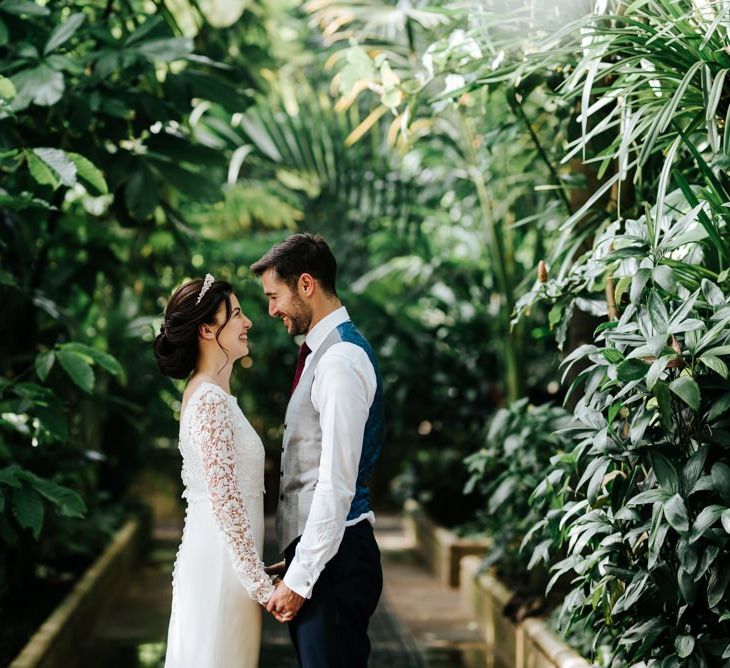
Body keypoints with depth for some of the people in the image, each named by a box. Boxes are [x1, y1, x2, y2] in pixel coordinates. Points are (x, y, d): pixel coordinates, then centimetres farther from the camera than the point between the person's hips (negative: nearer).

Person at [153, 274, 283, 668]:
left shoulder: (208, 393, 13)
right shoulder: (211, 399, -16)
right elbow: (225, 500, -20)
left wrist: (256, 573, 18)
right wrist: (262, 585, -18)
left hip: (214, 558, 9)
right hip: (222, 565, -9)